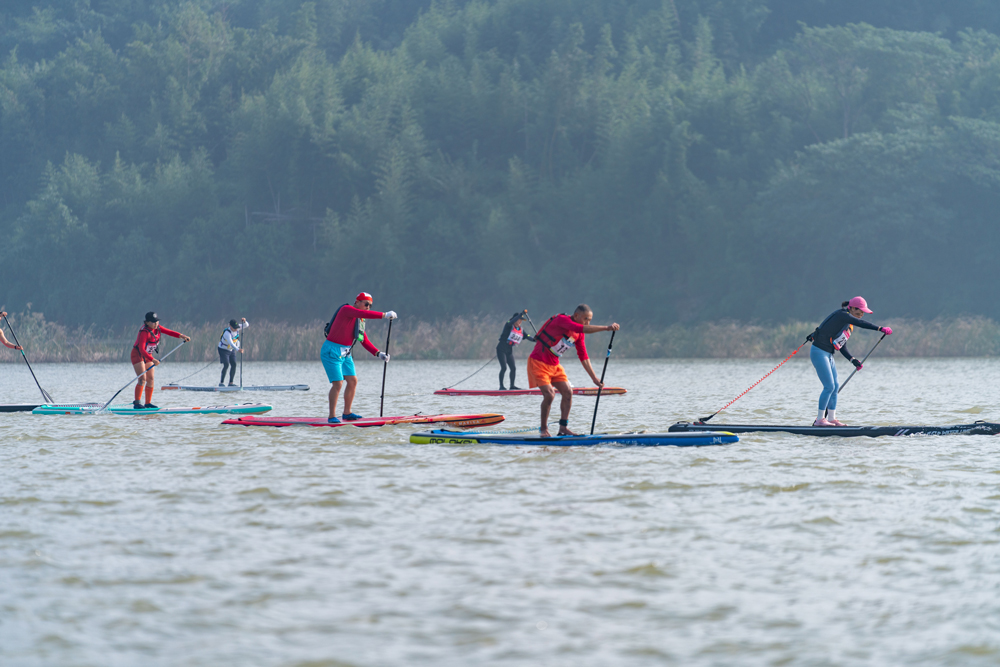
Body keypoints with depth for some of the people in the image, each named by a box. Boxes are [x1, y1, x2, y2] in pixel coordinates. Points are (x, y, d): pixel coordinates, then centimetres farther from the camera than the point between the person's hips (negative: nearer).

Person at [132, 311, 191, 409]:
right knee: (142, 378, -19)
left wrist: (182, 336, -17)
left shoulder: (157, 328, -2)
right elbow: (141, 349, -34)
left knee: (150, 379, 6)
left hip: (148, 355, 9)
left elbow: (169, 332, 0)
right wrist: (153, 360, -40)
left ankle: (148, 403, 12)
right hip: (138, 354, -9)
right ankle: (137, 403, -20)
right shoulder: (144, 332, -27)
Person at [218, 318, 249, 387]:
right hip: (223, 350, -7)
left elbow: (246, 325, -4)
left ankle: (231, 382, 5)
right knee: (226, 365, -20)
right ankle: (221, 382, -17)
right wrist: (238, 350, -61)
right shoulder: (227, 333, -33)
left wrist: (244, 321, -28)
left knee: (234, 364, -1)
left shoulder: (237, 328, -10)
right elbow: (230, 343, -47)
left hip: (231, 350, 7)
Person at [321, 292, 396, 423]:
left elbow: (365, 341, 14)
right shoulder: (346, 310, -13)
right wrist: (384, 315, -33)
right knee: (338, 383, -13)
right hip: (332, 352, -9)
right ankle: (332, 416, -6)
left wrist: (378, 354, 2)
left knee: (353, 381, 7)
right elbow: (364, 314, -32)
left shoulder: (359, 320, 13)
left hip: (345, 353, 9)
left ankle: (347, 413, 18)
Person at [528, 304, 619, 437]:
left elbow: (583, 357, 12)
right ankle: (544, 429, -2)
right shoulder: (562, 320, -20)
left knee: (568, 392, -2)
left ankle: (563, 427, 7)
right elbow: (583, 329, -35)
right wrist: (606, 328, -39)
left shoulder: (579, 335, 6)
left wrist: (594, 378, 8)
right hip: (538, 362, -8)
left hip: (554, 365, 8)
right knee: (549, 395, -17)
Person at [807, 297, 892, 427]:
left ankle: (831, 418, 15)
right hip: (819, 352, -10)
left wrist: (852, 360, 3)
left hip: (828, 355, 10)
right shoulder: (842, 315, -12)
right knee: (829, 386, -11)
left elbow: (842, 348, 17)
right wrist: (880, 328, -30)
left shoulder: (849, 326, 16)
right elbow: (860, 323, -26)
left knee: (835, 386, 9)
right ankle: (820, 419, -6)